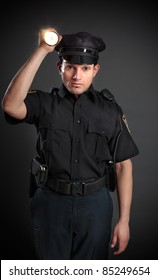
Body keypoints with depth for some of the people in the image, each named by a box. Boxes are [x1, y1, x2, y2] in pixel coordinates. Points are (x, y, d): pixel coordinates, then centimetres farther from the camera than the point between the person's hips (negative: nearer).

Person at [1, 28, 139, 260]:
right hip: (51, 201, 0)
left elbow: (123, 165, 0)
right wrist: (42, 50, -24)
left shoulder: (109, 109, -1)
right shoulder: (44, 103, -4)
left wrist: (124, 220, -4)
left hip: (95, 203, 1)